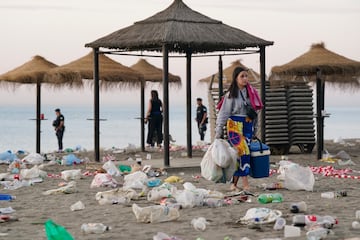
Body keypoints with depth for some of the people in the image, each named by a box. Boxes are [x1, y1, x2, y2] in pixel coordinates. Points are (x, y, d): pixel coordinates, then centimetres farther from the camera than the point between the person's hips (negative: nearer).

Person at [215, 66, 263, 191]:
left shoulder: (251, 92, 10)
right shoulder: (231, 95, -5)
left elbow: (255, 110, 16)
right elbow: (224, 113, -5)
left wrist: (254, 128, 15)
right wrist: (218, 132, -9)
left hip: (248, 126, 5)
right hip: (235, 125, -5)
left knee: (238, 154, 3)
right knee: (243, 151, -15)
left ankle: (234, 184, 6)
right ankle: (245, 183, -15)